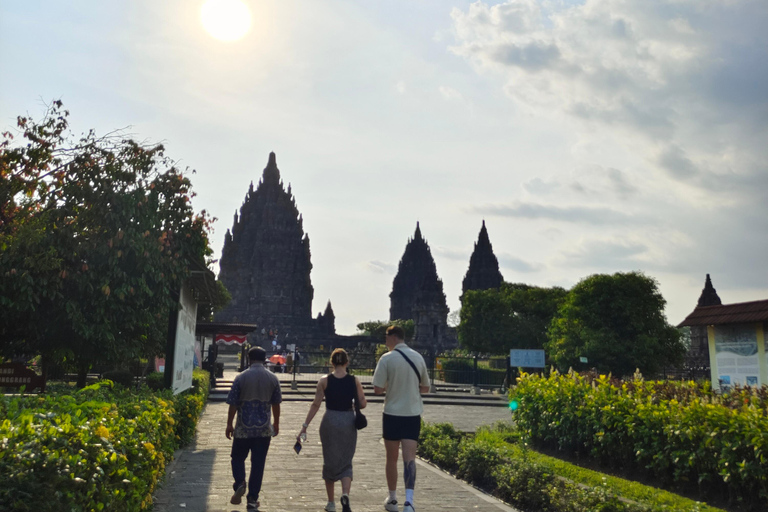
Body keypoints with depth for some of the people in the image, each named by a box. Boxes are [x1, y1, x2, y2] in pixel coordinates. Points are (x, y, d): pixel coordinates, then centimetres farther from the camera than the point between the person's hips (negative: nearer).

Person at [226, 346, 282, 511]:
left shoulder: (241, 378, -7)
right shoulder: (273, 379, -1)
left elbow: (233, 403, -5)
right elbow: (276, 403, 7)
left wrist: (229, 424, 7)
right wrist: (276, 423, 20)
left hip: (243, 429, -1)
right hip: (264, 429, 1)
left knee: (238, 458, 17)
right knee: (258, 464, 9)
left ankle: (240, 483, -6)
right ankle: (253, 499, 12)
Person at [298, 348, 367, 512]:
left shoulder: (325, 380, -5)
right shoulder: (354, 381, -3)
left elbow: (316, 404, -8)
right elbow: (363, 404, -3)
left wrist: (305, 426, -4)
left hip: (330, 422, 0)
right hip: (349, 422, 0)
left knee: (329, 462, 16)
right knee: (346, 463, 11)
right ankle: (345, 494, -15)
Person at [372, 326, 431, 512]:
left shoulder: (387, 358, -10)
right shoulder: (418, 357, 4)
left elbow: (377, 389, -12)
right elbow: (425, 387, 12)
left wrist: (389, 387, 7)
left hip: (392, 414, -2)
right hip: (413, 414, 3)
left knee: (392, 458, 13)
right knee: (409, 458, -2)